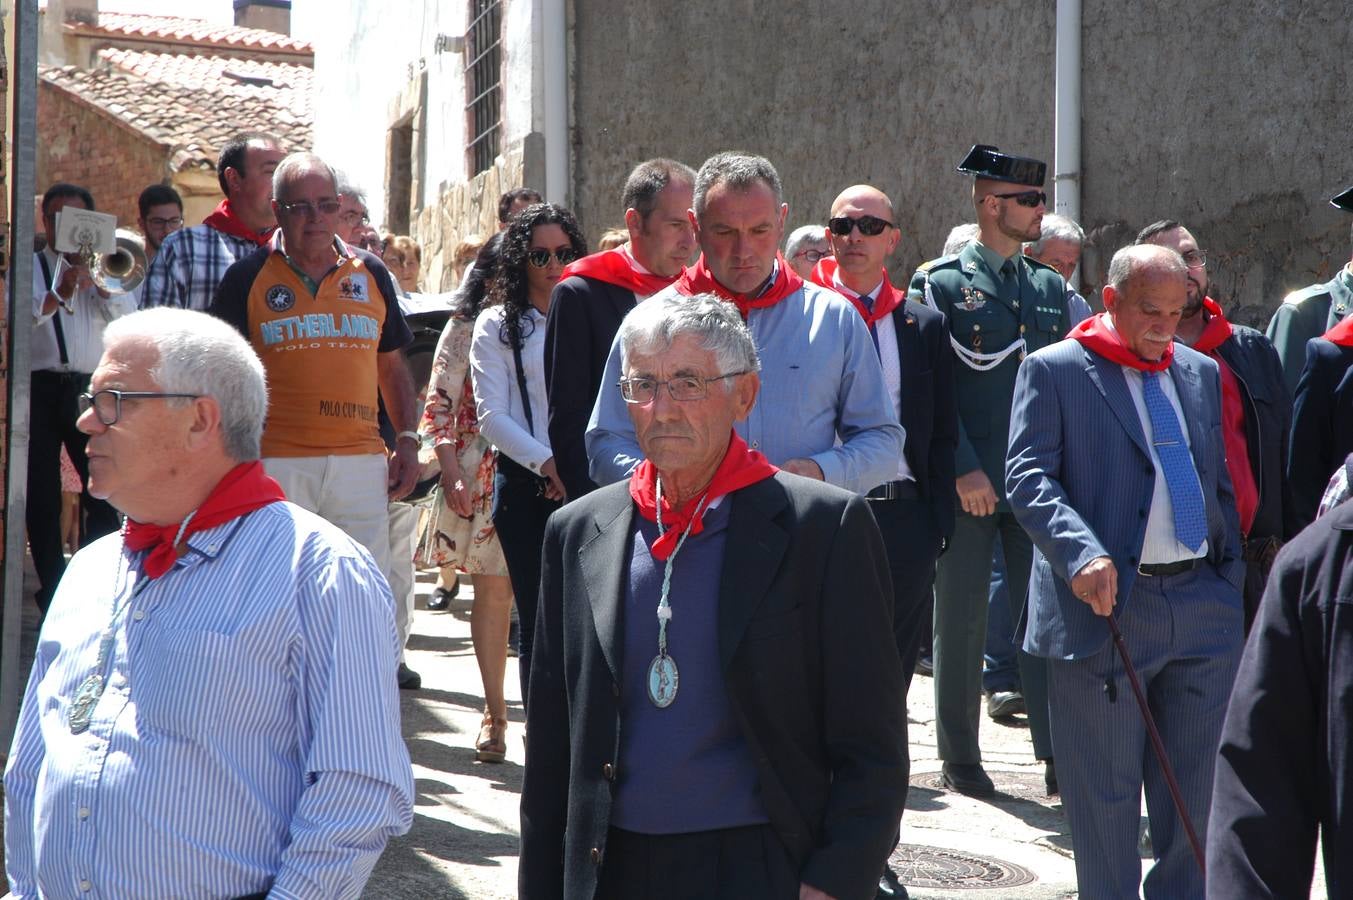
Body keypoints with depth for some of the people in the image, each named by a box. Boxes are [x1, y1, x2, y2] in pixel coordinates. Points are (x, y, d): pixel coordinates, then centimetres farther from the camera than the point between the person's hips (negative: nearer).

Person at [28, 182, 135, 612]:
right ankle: (52, 588, 11)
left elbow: (129, 321, -2)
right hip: (42, 388, -1)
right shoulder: (30, 267, 8)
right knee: (42, 495, 2)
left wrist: (97, 282, -13)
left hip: (91, 387, 1)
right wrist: (58, 294, -24)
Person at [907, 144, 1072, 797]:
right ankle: (959, 760, 17)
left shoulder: (1050, 288, 12)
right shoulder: (940, 284, -3)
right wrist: (963, 470, -15)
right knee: (961, 623, 6)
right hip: (967, 485, -4)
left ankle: (1058, 755, 9)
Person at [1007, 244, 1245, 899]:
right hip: (1106, 602, -5)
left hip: (1203, 601, 5)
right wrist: (1082, 553, -26)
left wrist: (1233, 577, 14)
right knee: (1105, 794, 4)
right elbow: (1027, 476, -12)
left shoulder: (1201, 373, 16)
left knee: (1200, 792, 10)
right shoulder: (1053, 370, -2)